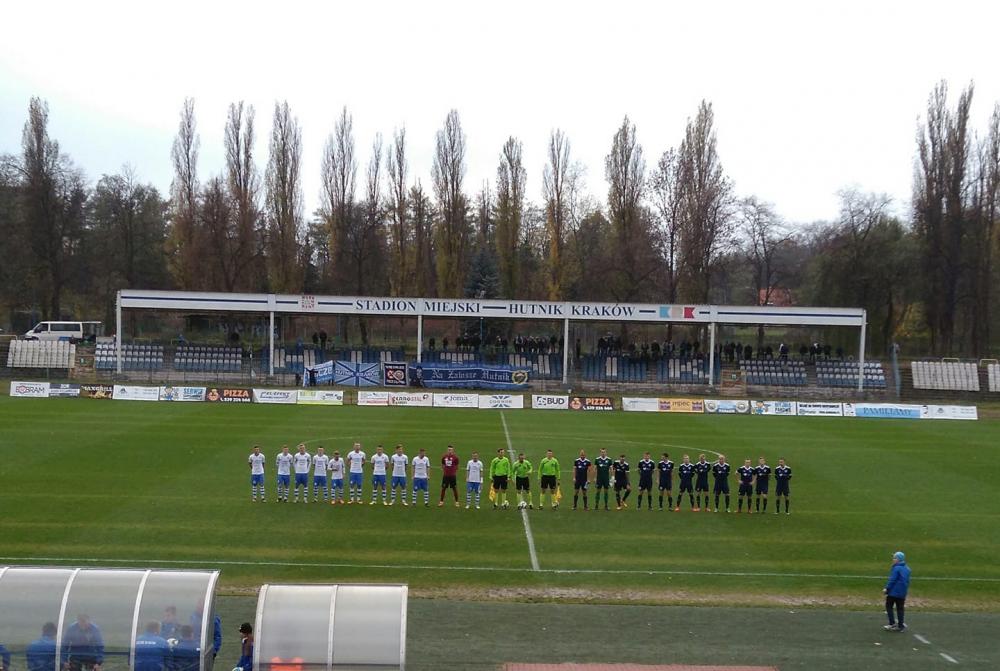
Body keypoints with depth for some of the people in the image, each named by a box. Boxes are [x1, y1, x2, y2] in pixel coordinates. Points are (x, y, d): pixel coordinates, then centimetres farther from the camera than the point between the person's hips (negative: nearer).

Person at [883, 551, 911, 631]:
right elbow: (907, 581, 17)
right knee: (900, 608, 10)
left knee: (889, 606, 4)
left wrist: (887, 588, -11)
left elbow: (892, 580, -18)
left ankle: (892, 623, -4)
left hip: (894, 592, -7)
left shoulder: (896, 568, -15)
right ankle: (900, 625, 10)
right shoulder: (907, 568, 11)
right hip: (902, 593, 7)